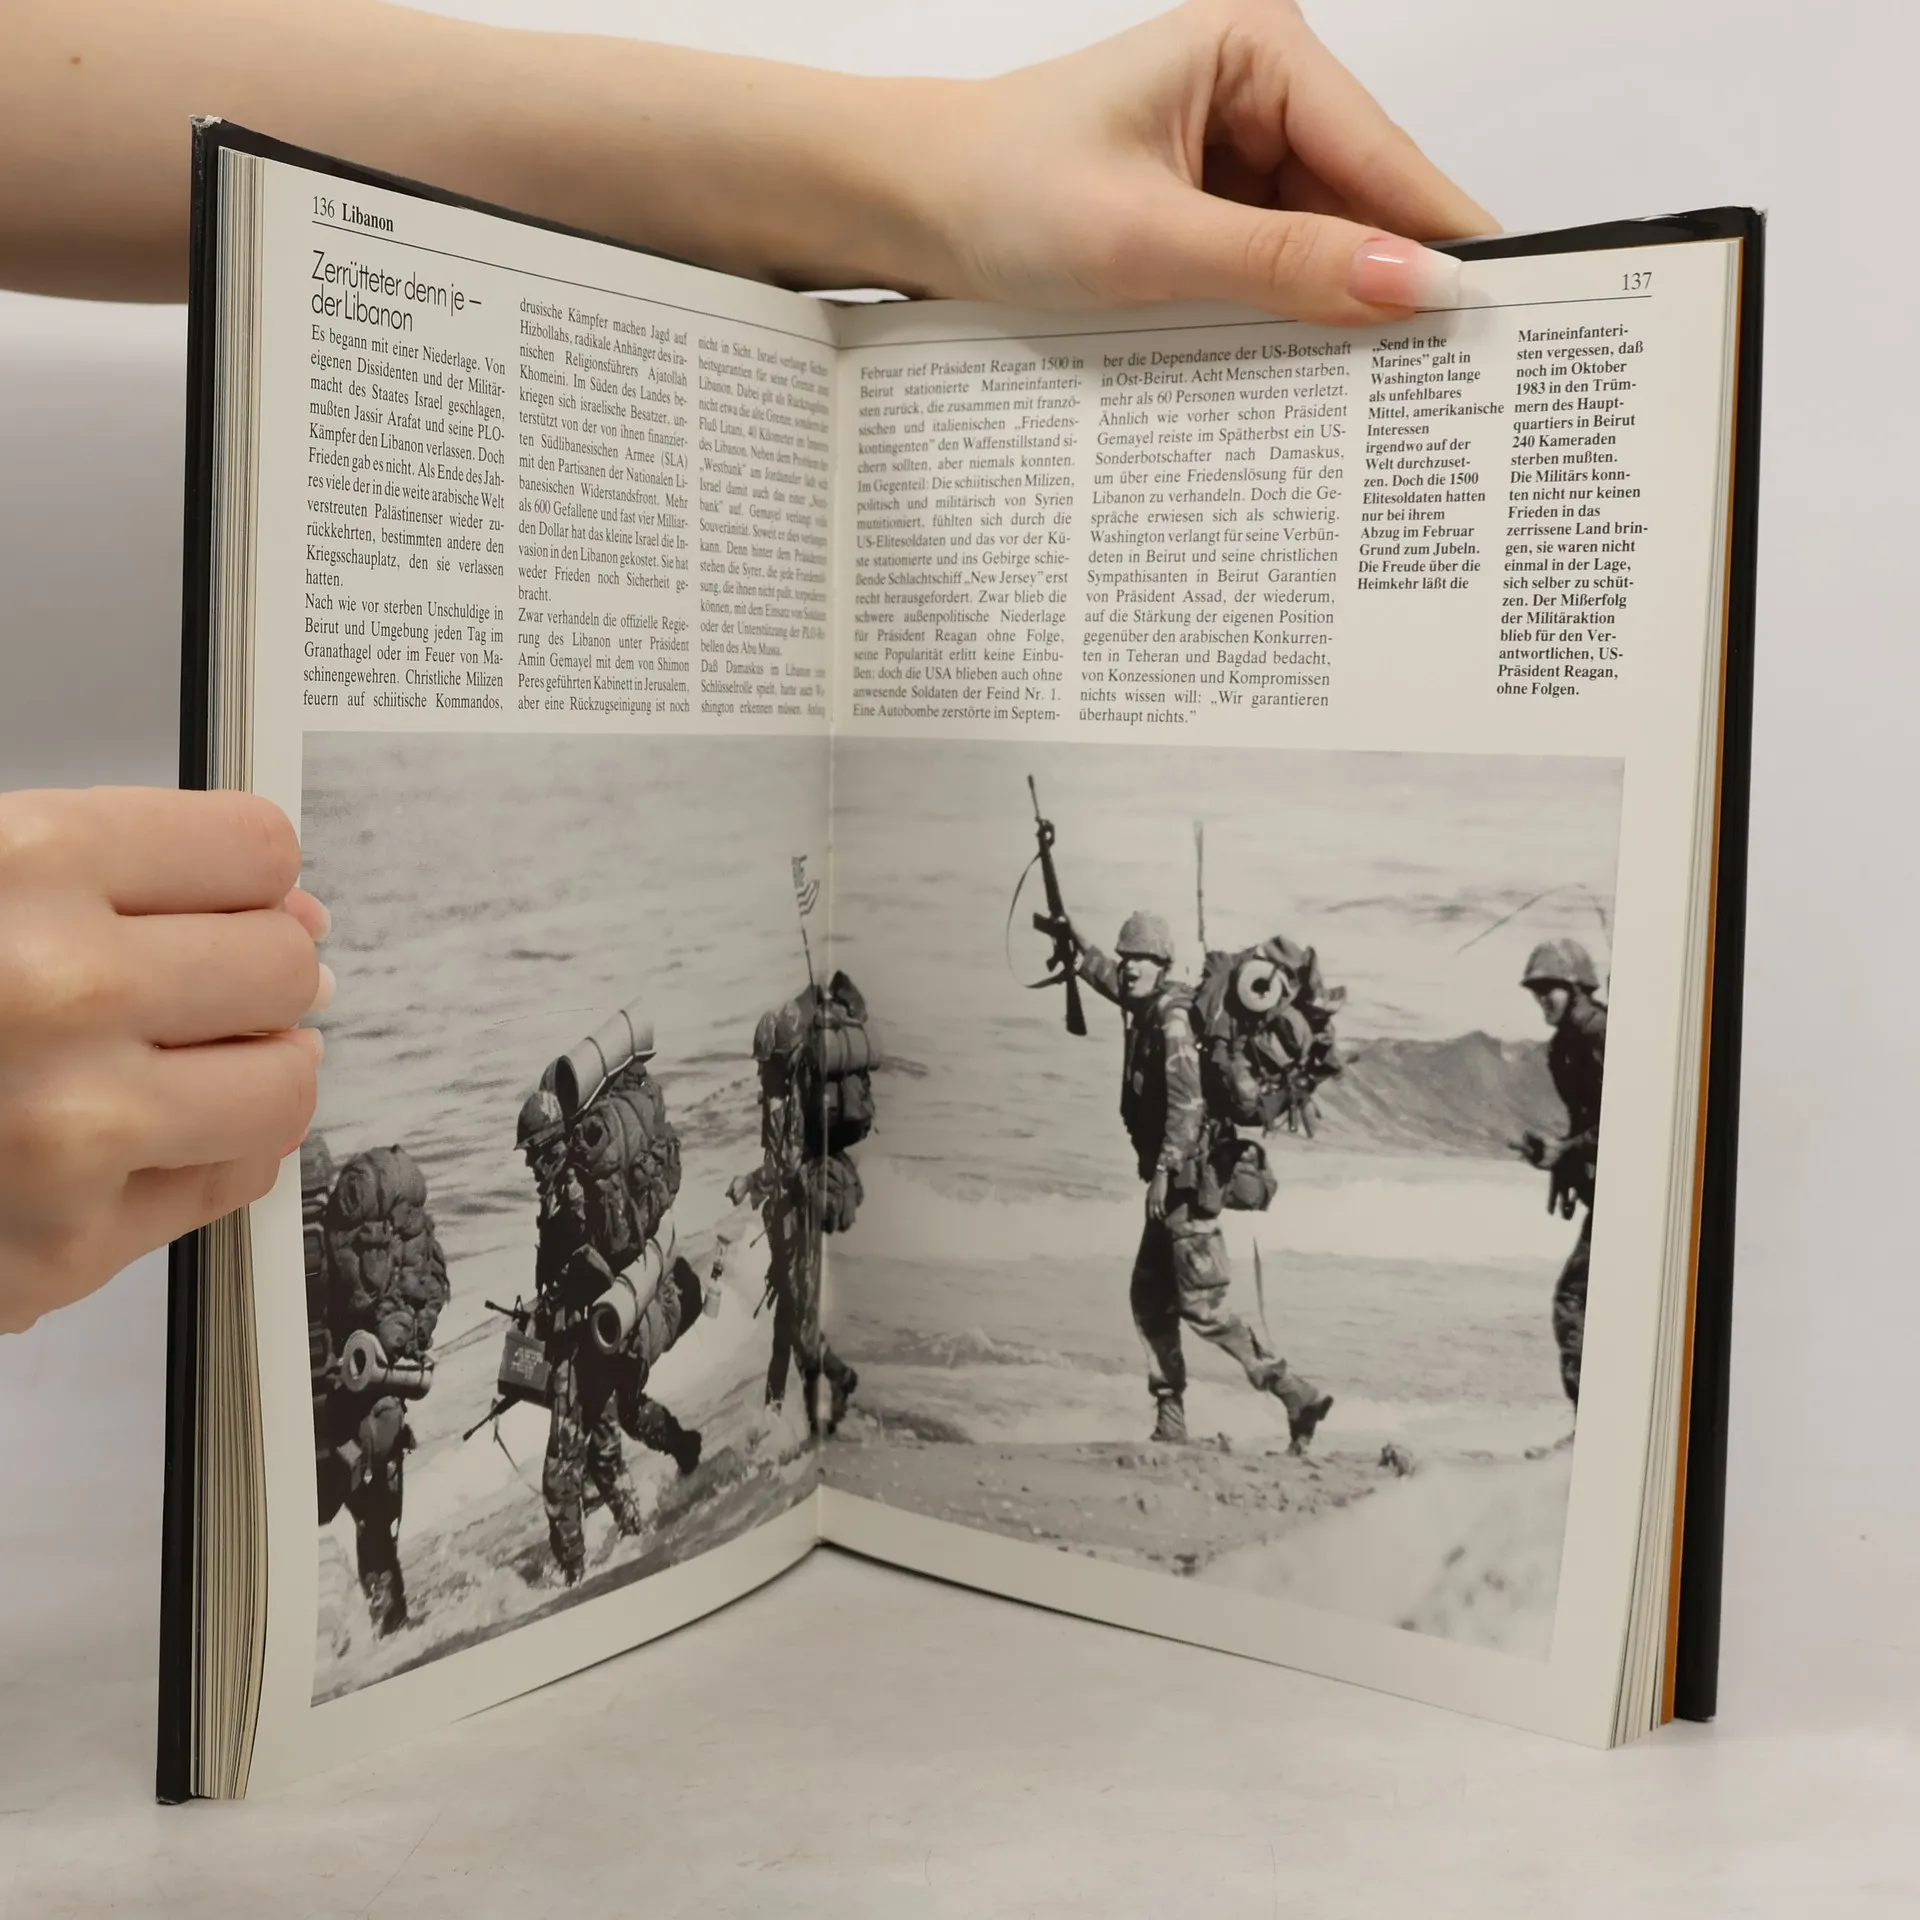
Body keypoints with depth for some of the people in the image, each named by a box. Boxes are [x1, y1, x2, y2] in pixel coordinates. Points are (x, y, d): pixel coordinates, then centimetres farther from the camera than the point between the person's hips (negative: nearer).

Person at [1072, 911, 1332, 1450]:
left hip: (1187, 1174, -10)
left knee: (1201, 1304, -12)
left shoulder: (1172, 1017, -16)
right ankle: (1170, 1422, 18)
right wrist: (1073, 941, 37)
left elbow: (1187, 1102, -25)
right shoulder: (1144, 1007, 10)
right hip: (1172, 1177, 10)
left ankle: (1298, 1395, -8)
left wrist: (1163, 1170, -26)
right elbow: (1109, 978, 34)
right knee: (1150, 1298, 12)